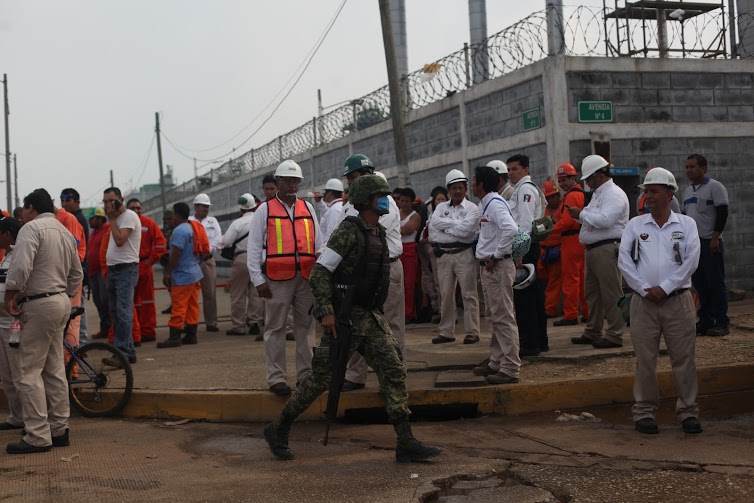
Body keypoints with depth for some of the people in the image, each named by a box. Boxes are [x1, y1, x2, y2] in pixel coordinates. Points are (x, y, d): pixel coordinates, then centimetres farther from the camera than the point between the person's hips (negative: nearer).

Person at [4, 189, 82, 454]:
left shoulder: (32, 228, -11)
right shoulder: (65, 232, 17)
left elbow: (21, 266, -24)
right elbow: (77, 274, 20)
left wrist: (10, 295, -14)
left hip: (39, 305, -9)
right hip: (61, 302, 9)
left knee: (26, 371, -5)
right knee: (54, 370, 14)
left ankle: (38, 436, -5)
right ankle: (59, 430, 19)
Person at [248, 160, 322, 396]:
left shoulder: (308, 208, 15)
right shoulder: (264, 210, 4)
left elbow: (318, 243, 17)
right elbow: (254, 247, 2)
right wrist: (258, 279, -5)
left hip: (307, 277, 4)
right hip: (277, 278, -4)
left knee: (305, 326, 8)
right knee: (275, 328, -1)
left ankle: (306, 374, 16)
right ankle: (276, 378, 4)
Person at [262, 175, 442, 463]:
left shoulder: (379, 233, 14)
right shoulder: (348, 231, -13)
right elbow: (320, 271, -18)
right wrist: (325, 311, -26)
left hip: (371, 318, 8)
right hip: (346, 318, -8)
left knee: (394, 371, -2)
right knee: (321, 378, -2)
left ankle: (406, 444, -2)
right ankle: (278, 430, 15)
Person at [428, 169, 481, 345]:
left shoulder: (471, 208, 1)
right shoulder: (441, 207, 14)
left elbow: (465, 230, -14)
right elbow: (433, 222, -6)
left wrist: (444, 227, -3)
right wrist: (455, 223, -10)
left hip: (465, 254, -4)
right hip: (444, 255, 4)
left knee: (469, 294, -3)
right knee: (446, 295, 7)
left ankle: (472, 332, 2)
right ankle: (446, 332, 15)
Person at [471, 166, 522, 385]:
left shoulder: (495, 204, -15)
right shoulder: (485, 204, 15)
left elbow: (511, 229, -30)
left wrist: (496, 256, -22)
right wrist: (487, 258, 12)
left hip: (498, 266, -11)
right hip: (488, 267, 11)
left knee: (504, 318, -7)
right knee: (496, 318, 17)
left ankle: (510, 369, -5)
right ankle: (497, 363, 27)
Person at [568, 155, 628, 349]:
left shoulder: (614, 194, -12)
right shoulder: (598, 194, 20)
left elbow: (604, 220, -25)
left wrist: (581, 213, -15)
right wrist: (579, 216, 5)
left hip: (607, 250, -10)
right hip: (592, 250, 10)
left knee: (611, 294, -5)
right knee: (592, 292, 15)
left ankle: (614, 335, -1)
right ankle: (592, 333, 25)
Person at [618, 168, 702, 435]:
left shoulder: (686, 224, 6)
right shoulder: (634, 225, 9)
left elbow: (691, 260, -5)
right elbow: (624, 261, 0)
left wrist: (664, 288, -12)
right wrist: (645, 289, -10)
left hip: (678, 300, -1)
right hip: (643, 302, 1)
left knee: (684, 358, 2)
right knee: (645, 360, 3)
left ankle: (688, 411, 12)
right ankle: (645, 412, 12)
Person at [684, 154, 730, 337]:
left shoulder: (715, 187, -6)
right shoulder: (688, 191, 17)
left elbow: (722, 213, -13)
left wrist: (715, 237, -19)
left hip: (710, 243, -8)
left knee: (716, 283, -5)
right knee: (699, 284, 8)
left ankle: (722, 323, -1)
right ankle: (705, 322, 14)